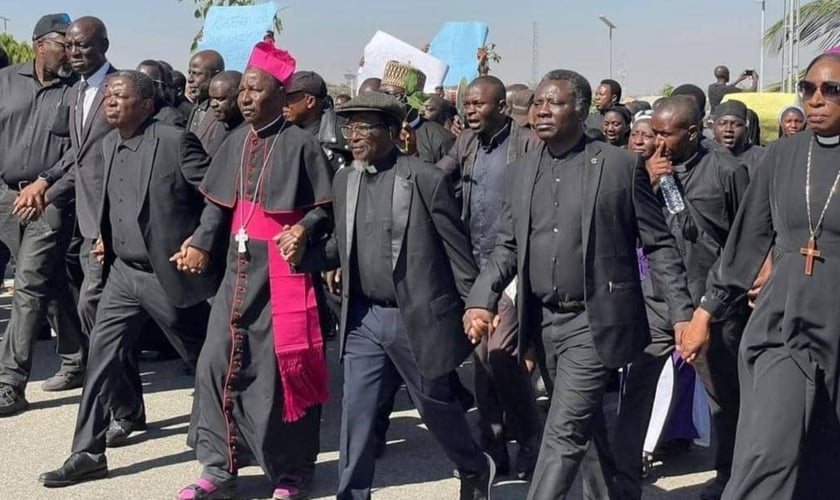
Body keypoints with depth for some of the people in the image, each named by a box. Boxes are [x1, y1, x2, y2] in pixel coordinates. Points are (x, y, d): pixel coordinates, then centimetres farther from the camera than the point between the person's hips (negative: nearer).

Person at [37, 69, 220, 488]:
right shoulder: (109, 144, 9)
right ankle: (88, 454, 11)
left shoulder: (175, 141, -14)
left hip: (169, 272, -7)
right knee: (102, 356, 3)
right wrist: (104, 236, 11)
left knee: (205, 359, 8)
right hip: (123, 271, 7)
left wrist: (201, 241, -18)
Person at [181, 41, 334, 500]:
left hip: (281, 269, -6)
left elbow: (326, 207, -6)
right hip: (238, 267, 6)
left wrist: (302, 229, -22)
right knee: (217, 362, 3)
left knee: (278, 368, 2)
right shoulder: (235, 143, 8)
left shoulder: (300, 143, -10)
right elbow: (218, 203, 14)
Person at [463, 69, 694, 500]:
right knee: (585, 425, 19)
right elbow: (507, 247, 10)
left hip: (593, 322, -5)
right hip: (542, 321, 5)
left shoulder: (621, 165, -5)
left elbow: (659, 245, -3)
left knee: (564, 431, -9)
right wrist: (481, 300, -6)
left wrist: (681, 313, -9)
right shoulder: (520, 171, 8)